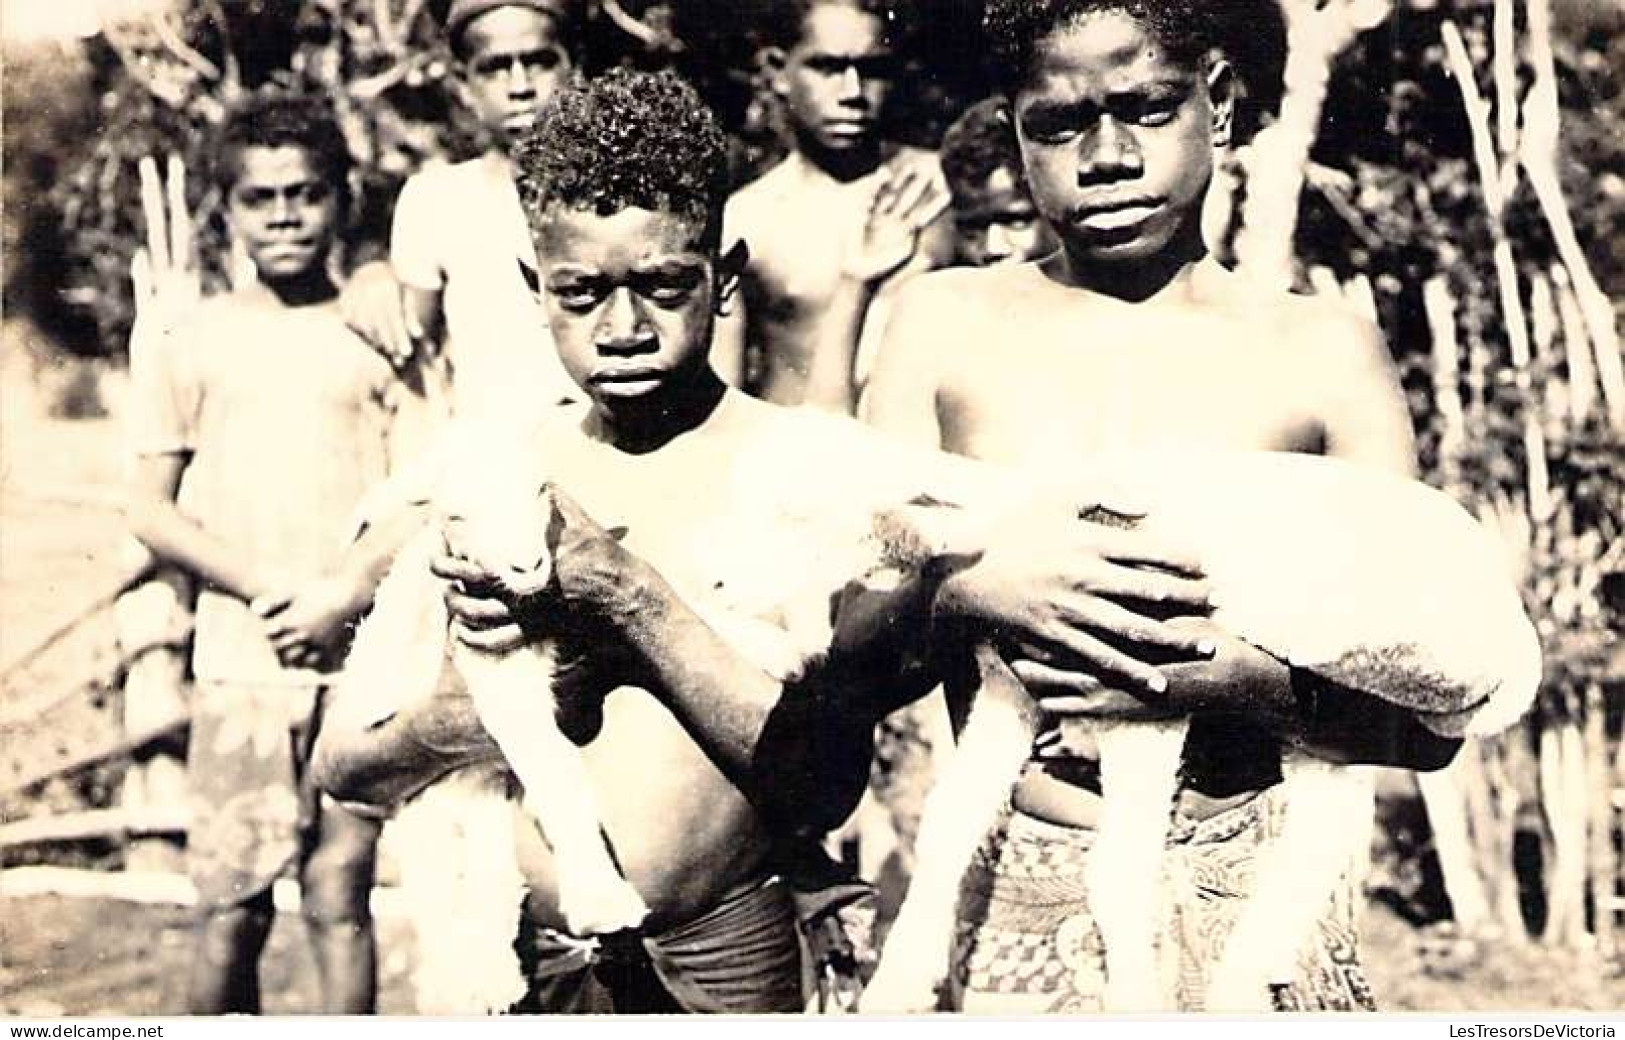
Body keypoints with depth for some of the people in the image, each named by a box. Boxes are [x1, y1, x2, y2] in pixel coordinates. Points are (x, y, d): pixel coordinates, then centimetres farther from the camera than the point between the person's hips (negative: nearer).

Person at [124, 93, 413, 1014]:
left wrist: (346, 597, -12)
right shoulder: (195, 341, 7)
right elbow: (150, 512, 4)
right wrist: (267, 588, -10)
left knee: (342, 900, 2)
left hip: (360, 656, 0)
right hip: (241, 660, 0)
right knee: (230, 910, 1)